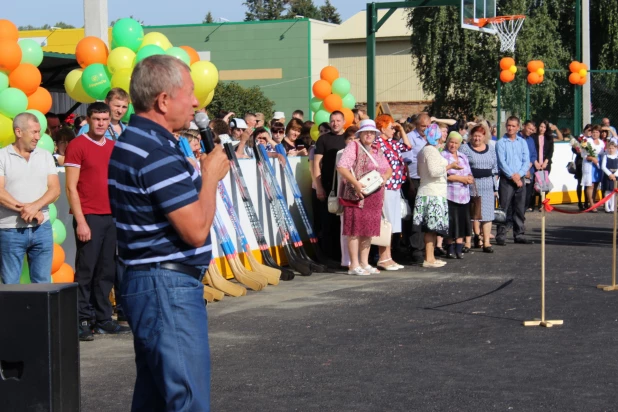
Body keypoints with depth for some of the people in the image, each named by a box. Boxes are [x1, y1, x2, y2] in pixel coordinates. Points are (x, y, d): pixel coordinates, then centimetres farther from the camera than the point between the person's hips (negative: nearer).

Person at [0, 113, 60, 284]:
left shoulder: (45, 156, 10)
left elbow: (55, 189, 1)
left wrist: (35, 206, -15)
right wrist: (26, 210, -14)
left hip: (41, 228, 3)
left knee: (43, 284, 7)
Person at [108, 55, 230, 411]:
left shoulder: (133, 142, 14)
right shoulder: (158, 153, -19)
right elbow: (197, 230, -20)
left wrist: (205, 172, 10)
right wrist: (211, 175, -8)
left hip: (147, 282, 11)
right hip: (169, 287, -11)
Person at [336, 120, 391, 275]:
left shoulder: (377, 150, 18)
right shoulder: (353, 147, -3)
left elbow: (388, 169, 22)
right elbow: (341, 167, -14)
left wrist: (385, 176, -3)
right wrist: (355, 183, -23)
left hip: (374, 197, 7)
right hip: (357, 195, -7)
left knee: (369, 230, 10)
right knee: (355, 230, -6)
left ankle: (364, 263, 18)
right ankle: (354, 265, -4)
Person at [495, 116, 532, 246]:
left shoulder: (522, 142, 11)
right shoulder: (501, 143, -1)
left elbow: (526, 161, 6)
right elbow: (502, 162, -7)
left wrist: (519, 174, -10)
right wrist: (512, 176, -12)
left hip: (520, 179, 4)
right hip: (506, 179, -4)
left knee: (520, 209, 7)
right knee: (504, 208, -5)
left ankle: (519, 234, 13)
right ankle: (501, 236, -4)